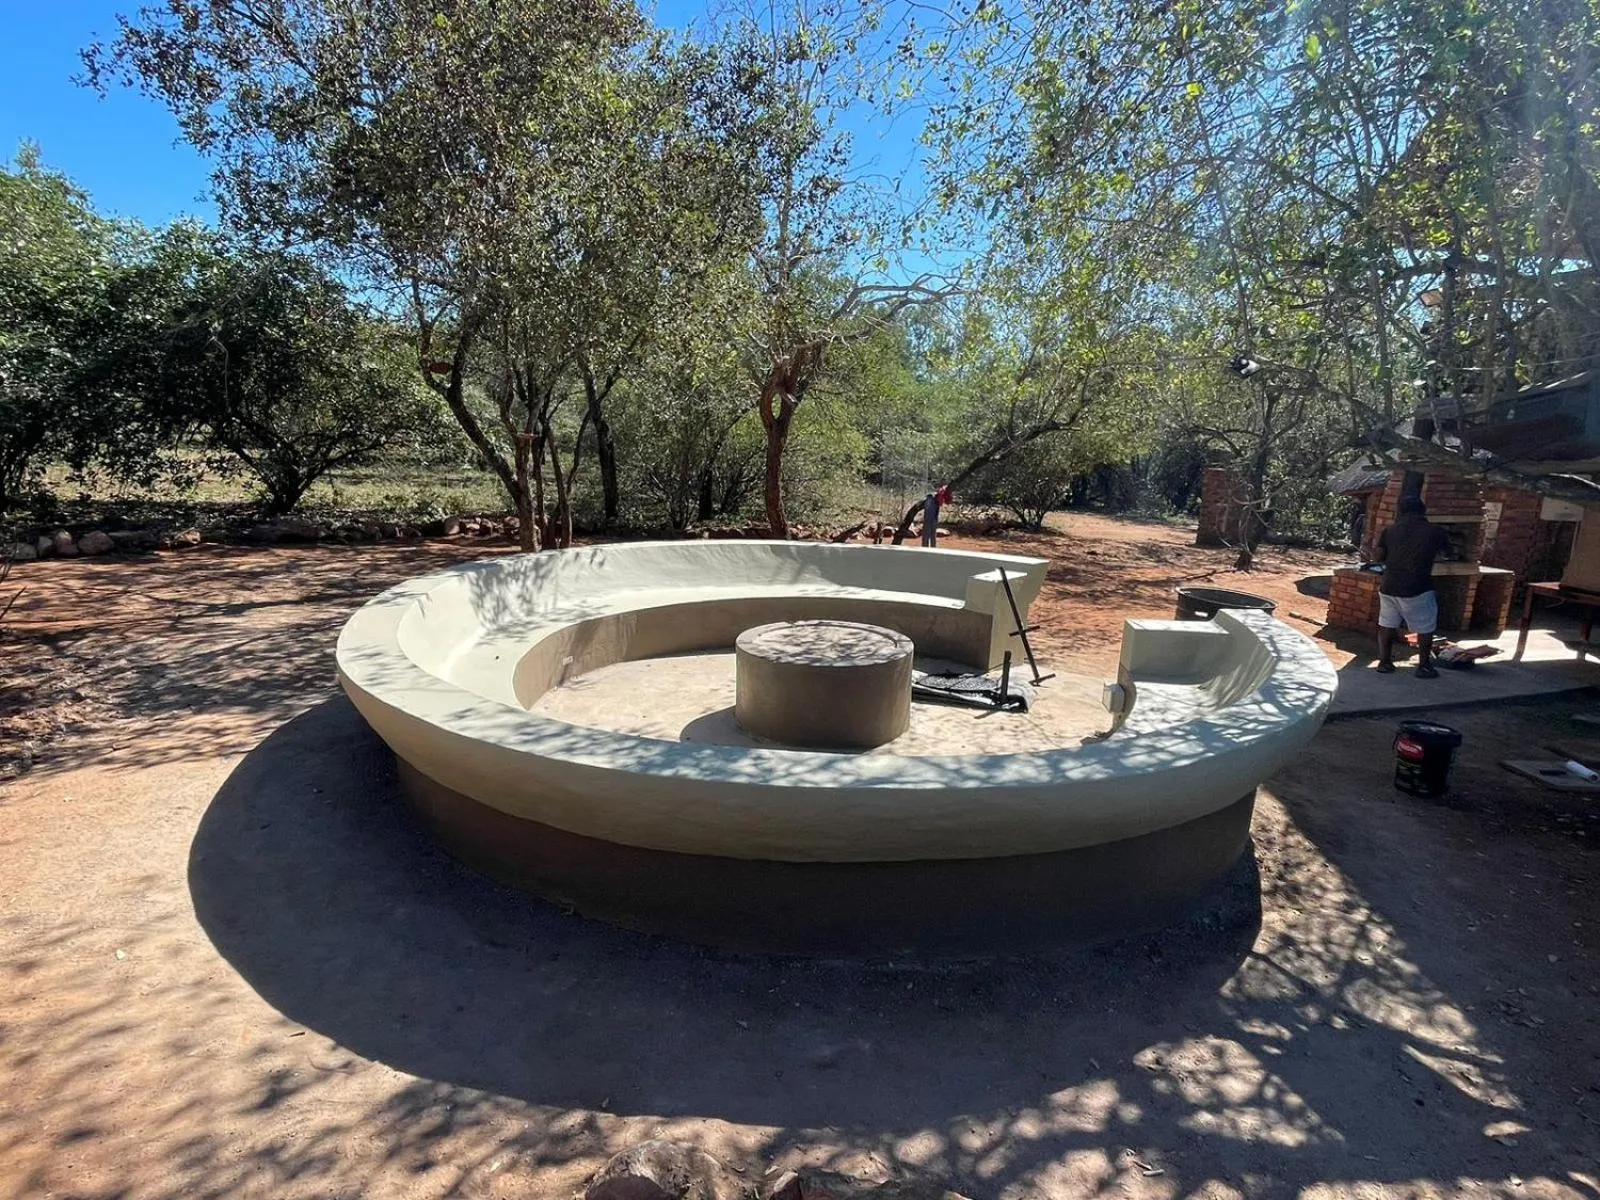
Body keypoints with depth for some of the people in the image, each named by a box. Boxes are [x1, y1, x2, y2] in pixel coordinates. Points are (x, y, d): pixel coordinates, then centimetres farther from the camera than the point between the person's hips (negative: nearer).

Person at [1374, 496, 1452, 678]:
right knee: (1425, 629, 10)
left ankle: (1384, 662, 18)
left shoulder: (1389, 531, 4)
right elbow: (1446, 550, 16)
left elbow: (1380, 557, 7)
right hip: (1417, 589, -3)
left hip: (1389, 587, 3)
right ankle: (1424, 666, 14)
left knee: (1386, 625, 13)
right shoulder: (1434, 532, -2)